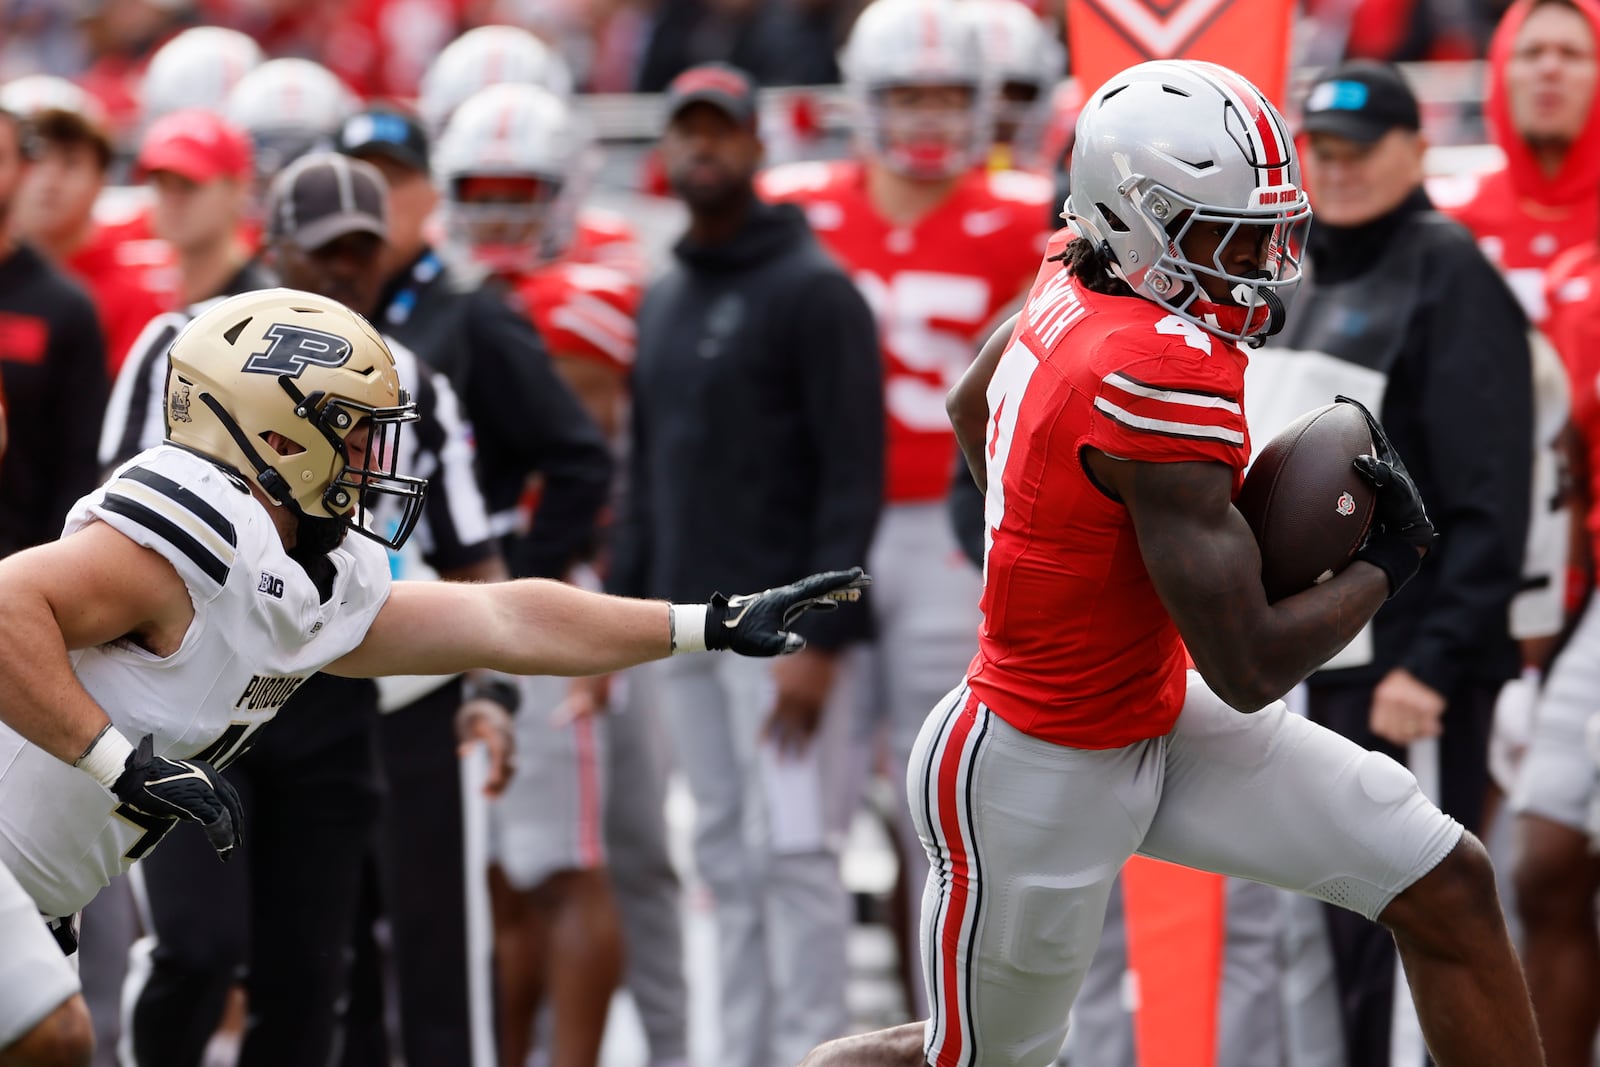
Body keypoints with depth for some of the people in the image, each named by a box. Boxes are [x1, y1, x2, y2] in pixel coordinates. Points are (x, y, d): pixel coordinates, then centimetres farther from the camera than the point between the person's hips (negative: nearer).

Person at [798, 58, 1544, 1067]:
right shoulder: (1167, 375, -32)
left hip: (1160, 718, 9)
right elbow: (1249, 670, -28)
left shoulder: (1079, 279, -6)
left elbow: (973, 409, 18)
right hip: (1041, 775, -9)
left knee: (1450, 887, 2)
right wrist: (1387, 560, -12)